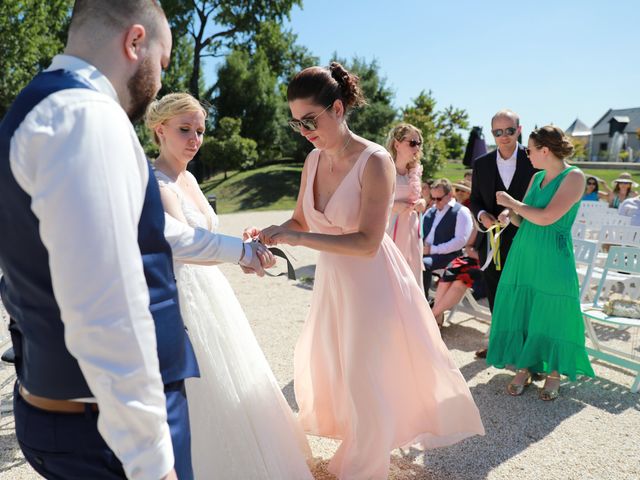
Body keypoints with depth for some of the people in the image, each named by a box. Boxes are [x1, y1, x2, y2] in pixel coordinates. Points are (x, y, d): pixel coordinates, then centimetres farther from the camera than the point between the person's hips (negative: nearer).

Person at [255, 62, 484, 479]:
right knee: (323, 365, 21)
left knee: (367, 382, 9)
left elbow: (367, 243, -28)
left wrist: (300, 238, -32)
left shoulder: (375, 161, -22)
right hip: (333, 282, 7)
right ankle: (345, 425, 50)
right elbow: (300, 220, 6)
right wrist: (273, 236, -15)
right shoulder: (314, 160, -1)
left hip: (371, 284, -7)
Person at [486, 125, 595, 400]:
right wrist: (510, 211, -5)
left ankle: (554, 374, 22)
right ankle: (524, 369, 22)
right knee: (521, 310, 8)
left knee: (551, 314, 4)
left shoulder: (573, 177, -10)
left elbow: (547, 217, -21)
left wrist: (512, 202, -10)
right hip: (523, 255, 6)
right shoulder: (537, 178, 11)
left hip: (552, 259, -6)